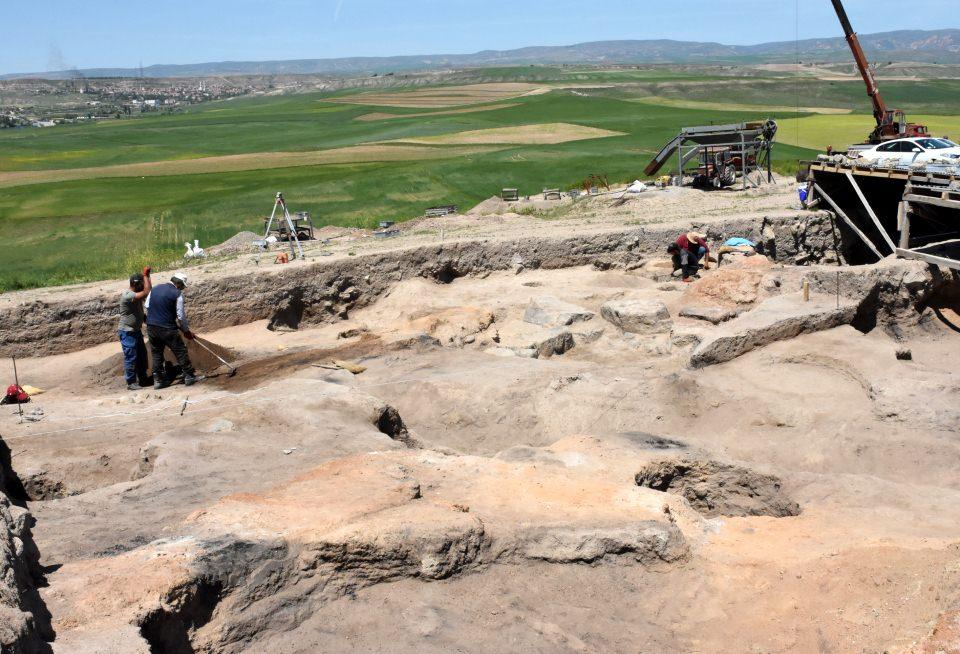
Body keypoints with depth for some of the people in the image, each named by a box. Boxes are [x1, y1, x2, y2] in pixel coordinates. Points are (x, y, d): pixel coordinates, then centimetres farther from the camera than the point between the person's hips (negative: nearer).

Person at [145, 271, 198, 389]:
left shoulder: (155, 289, 9)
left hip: (151, 327, 6)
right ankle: (189, 376, 11)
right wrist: (186, 331, 4)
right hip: (167, 328, -6)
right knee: (181, 351, 6)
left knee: (156, 353, 14)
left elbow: (147, 306, 13)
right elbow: (181, 316, -7)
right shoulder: (177, 294, -9)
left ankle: (157, 380, 18)